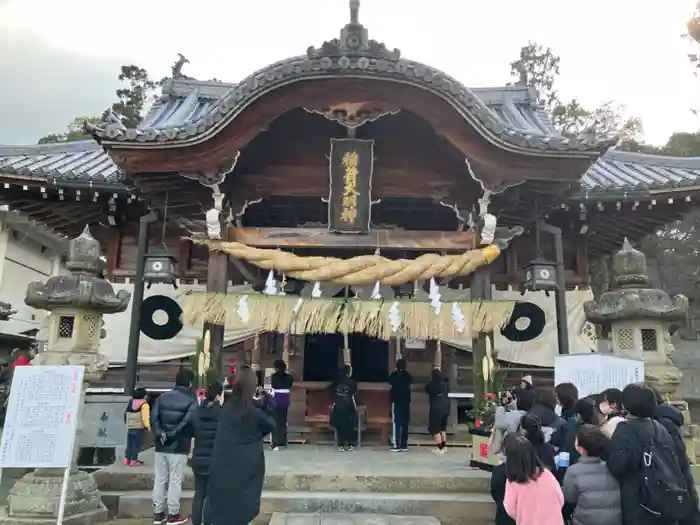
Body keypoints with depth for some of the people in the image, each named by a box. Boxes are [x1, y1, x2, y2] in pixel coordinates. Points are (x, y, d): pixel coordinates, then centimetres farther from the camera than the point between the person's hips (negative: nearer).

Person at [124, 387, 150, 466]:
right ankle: (133, 460, 0)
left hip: (130, 428, 7)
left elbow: (125, 415, 15)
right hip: (139, 428, -7)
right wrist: (148, 426, -20)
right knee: (137, 445, -1)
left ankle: (127, 459, 21)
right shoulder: (144, 404, -9)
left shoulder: (130, 403, 13)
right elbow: (145, 417, -19)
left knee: (130, 444, 16)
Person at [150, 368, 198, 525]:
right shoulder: (192, 400, -9)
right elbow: (189, 422, -19)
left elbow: (153, 419, -3)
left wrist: (160, 433, -6)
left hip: (161, 446, 5)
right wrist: (173, 434, -6)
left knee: (160, 479, 13)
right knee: (175, 480, 4)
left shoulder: (162, 397, 6)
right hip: (179, 447, -5)